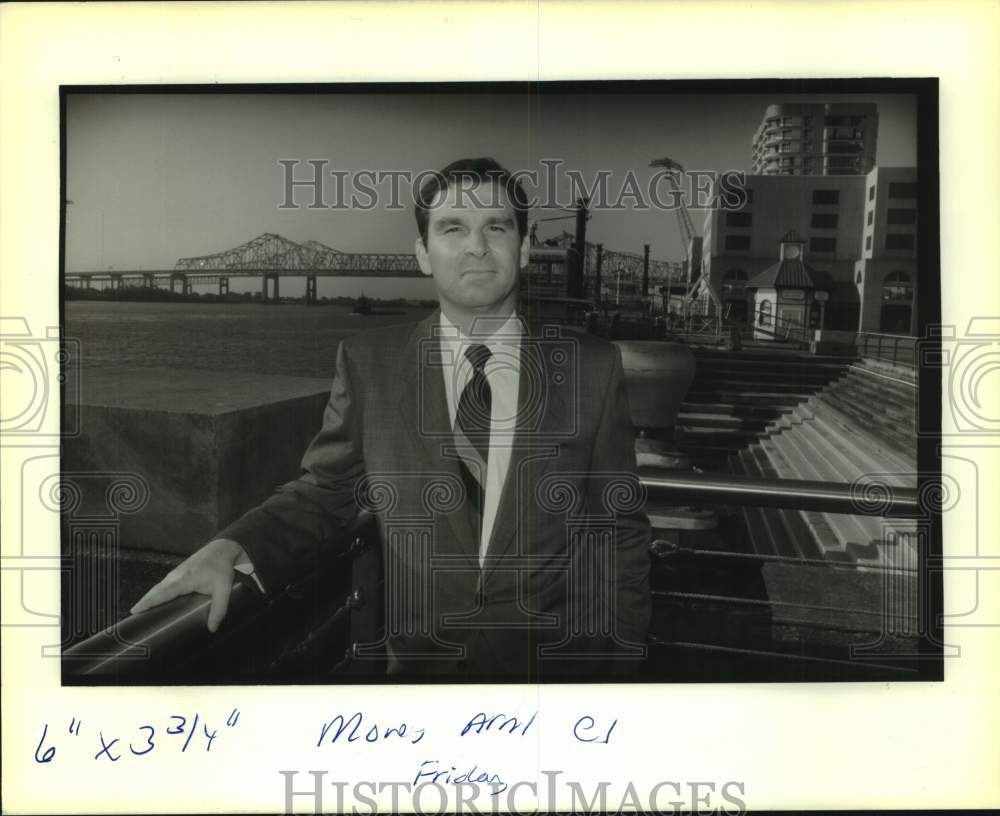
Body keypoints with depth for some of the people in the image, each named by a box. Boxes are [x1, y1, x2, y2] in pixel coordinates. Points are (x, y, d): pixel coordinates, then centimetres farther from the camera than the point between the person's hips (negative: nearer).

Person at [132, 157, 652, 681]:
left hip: (561, 665, 0)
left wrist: (619, 663, -3)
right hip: (422, 663, 0)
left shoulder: (591, 368, -5)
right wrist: (231, 548, -16)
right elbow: (325, 492, 2)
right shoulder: (368, 363, -3)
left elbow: (620, 530, 0)